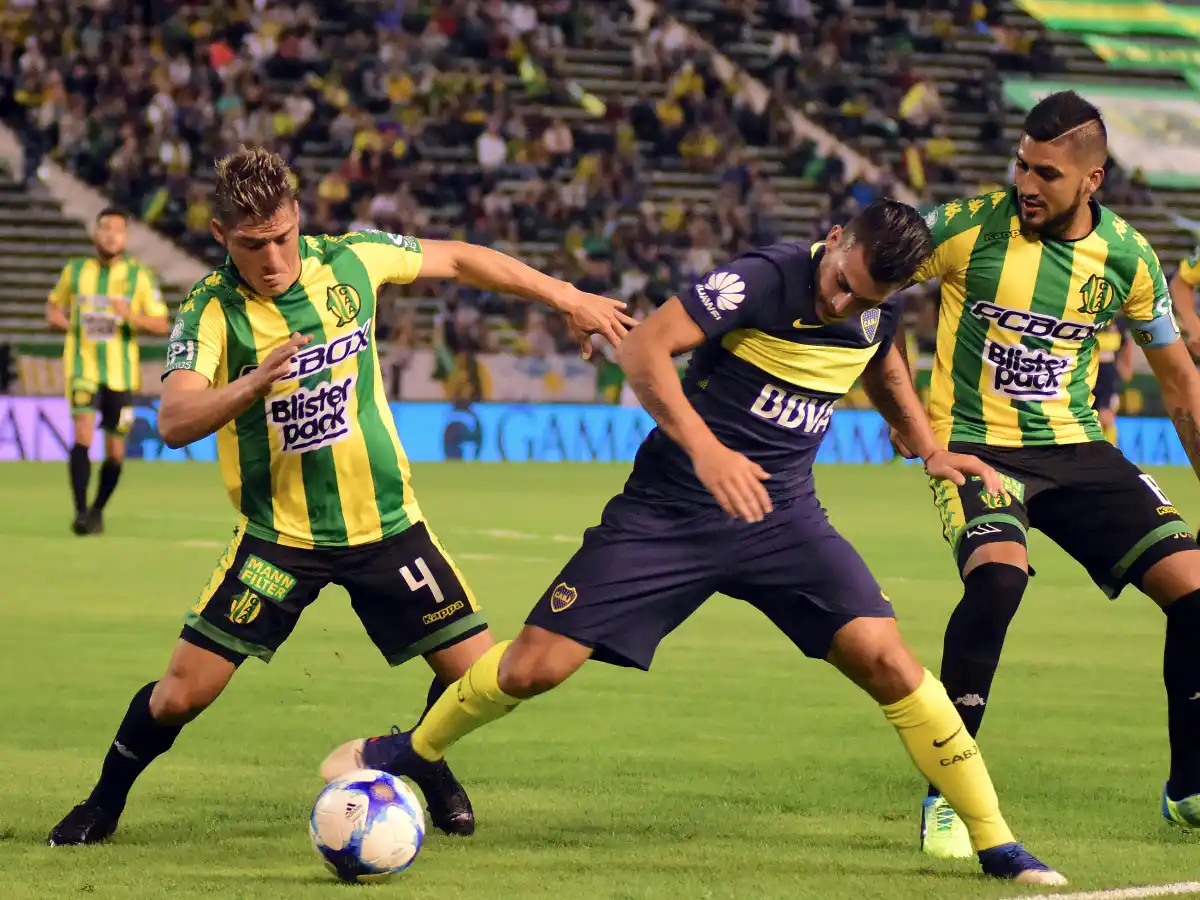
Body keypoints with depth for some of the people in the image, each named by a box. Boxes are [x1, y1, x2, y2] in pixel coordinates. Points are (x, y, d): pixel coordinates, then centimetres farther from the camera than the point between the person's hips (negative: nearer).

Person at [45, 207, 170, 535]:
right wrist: (56, 318, -2)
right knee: (83, 435, -21)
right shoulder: (75, 271, 5)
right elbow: (54, 303, 21)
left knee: (115, 452, 6)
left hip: (121, 373, 1)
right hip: (82, 369, -1)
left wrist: (131, 315, -19)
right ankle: (81, 511, -20)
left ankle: (97, 510, 28)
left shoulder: (138, 276, 1)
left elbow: (162, 325, -1)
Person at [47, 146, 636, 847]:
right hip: (279, 535, -2)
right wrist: (251, 385, -46)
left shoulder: (351, 261, -7)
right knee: (182, 692, -8)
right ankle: (105, 802, 20)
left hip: (386, 523, 3)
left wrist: (568, 298, 11)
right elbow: (174, 421, -28)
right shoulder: (211, 311, -15)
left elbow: (458, 260, 9)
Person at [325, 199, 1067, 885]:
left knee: (884, 657, -16)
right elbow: (644, 348, -26)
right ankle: (413, 753, 24)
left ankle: (997, 845, -6)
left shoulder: (878, 313, 0)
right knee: (535, 664, -6)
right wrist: (705, 449, -35)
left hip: (781, 516, 4)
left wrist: (930, 449, 14)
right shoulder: (767, 278, -20)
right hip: (671, 510, -4)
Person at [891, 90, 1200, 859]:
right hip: (976, 444, -4)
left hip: (1077, 450, 4)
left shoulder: (1128, 257, -1)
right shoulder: (969, 228, -11)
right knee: (999, 574, -33)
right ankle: (946, 796, -19)